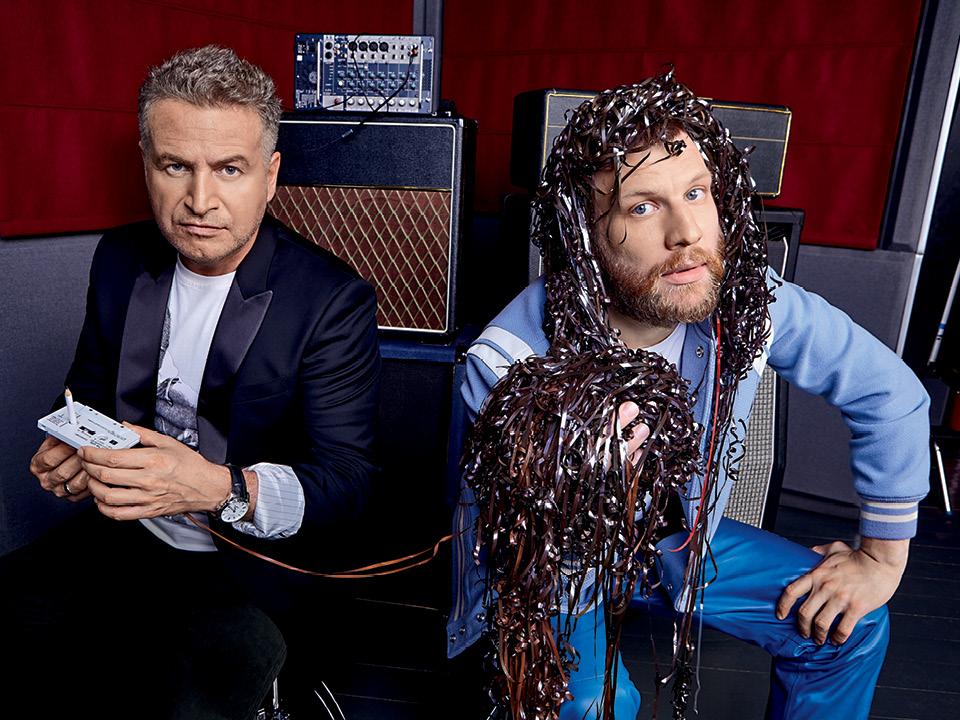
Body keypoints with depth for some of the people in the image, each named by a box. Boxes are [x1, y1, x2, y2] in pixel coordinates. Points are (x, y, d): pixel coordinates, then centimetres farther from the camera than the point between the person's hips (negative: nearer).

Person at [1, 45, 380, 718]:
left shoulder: (334, 300, -15)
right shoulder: (120, 258, 3)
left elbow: (347, 481, -18)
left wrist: (224, 488, -35)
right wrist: (73, 447, -5)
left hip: (253, 571, -5)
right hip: (122, 534, 6)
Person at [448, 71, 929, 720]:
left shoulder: (750, 300, -21)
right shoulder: (511, 365, -33)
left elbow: (891, 392, -5)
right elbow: (514, 566, -26)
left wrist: (884, 555, 1)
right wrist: (560, 490, -49)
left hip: (679, 534, 4)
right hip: (556, 566, -3)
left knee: (851, 627, -1)